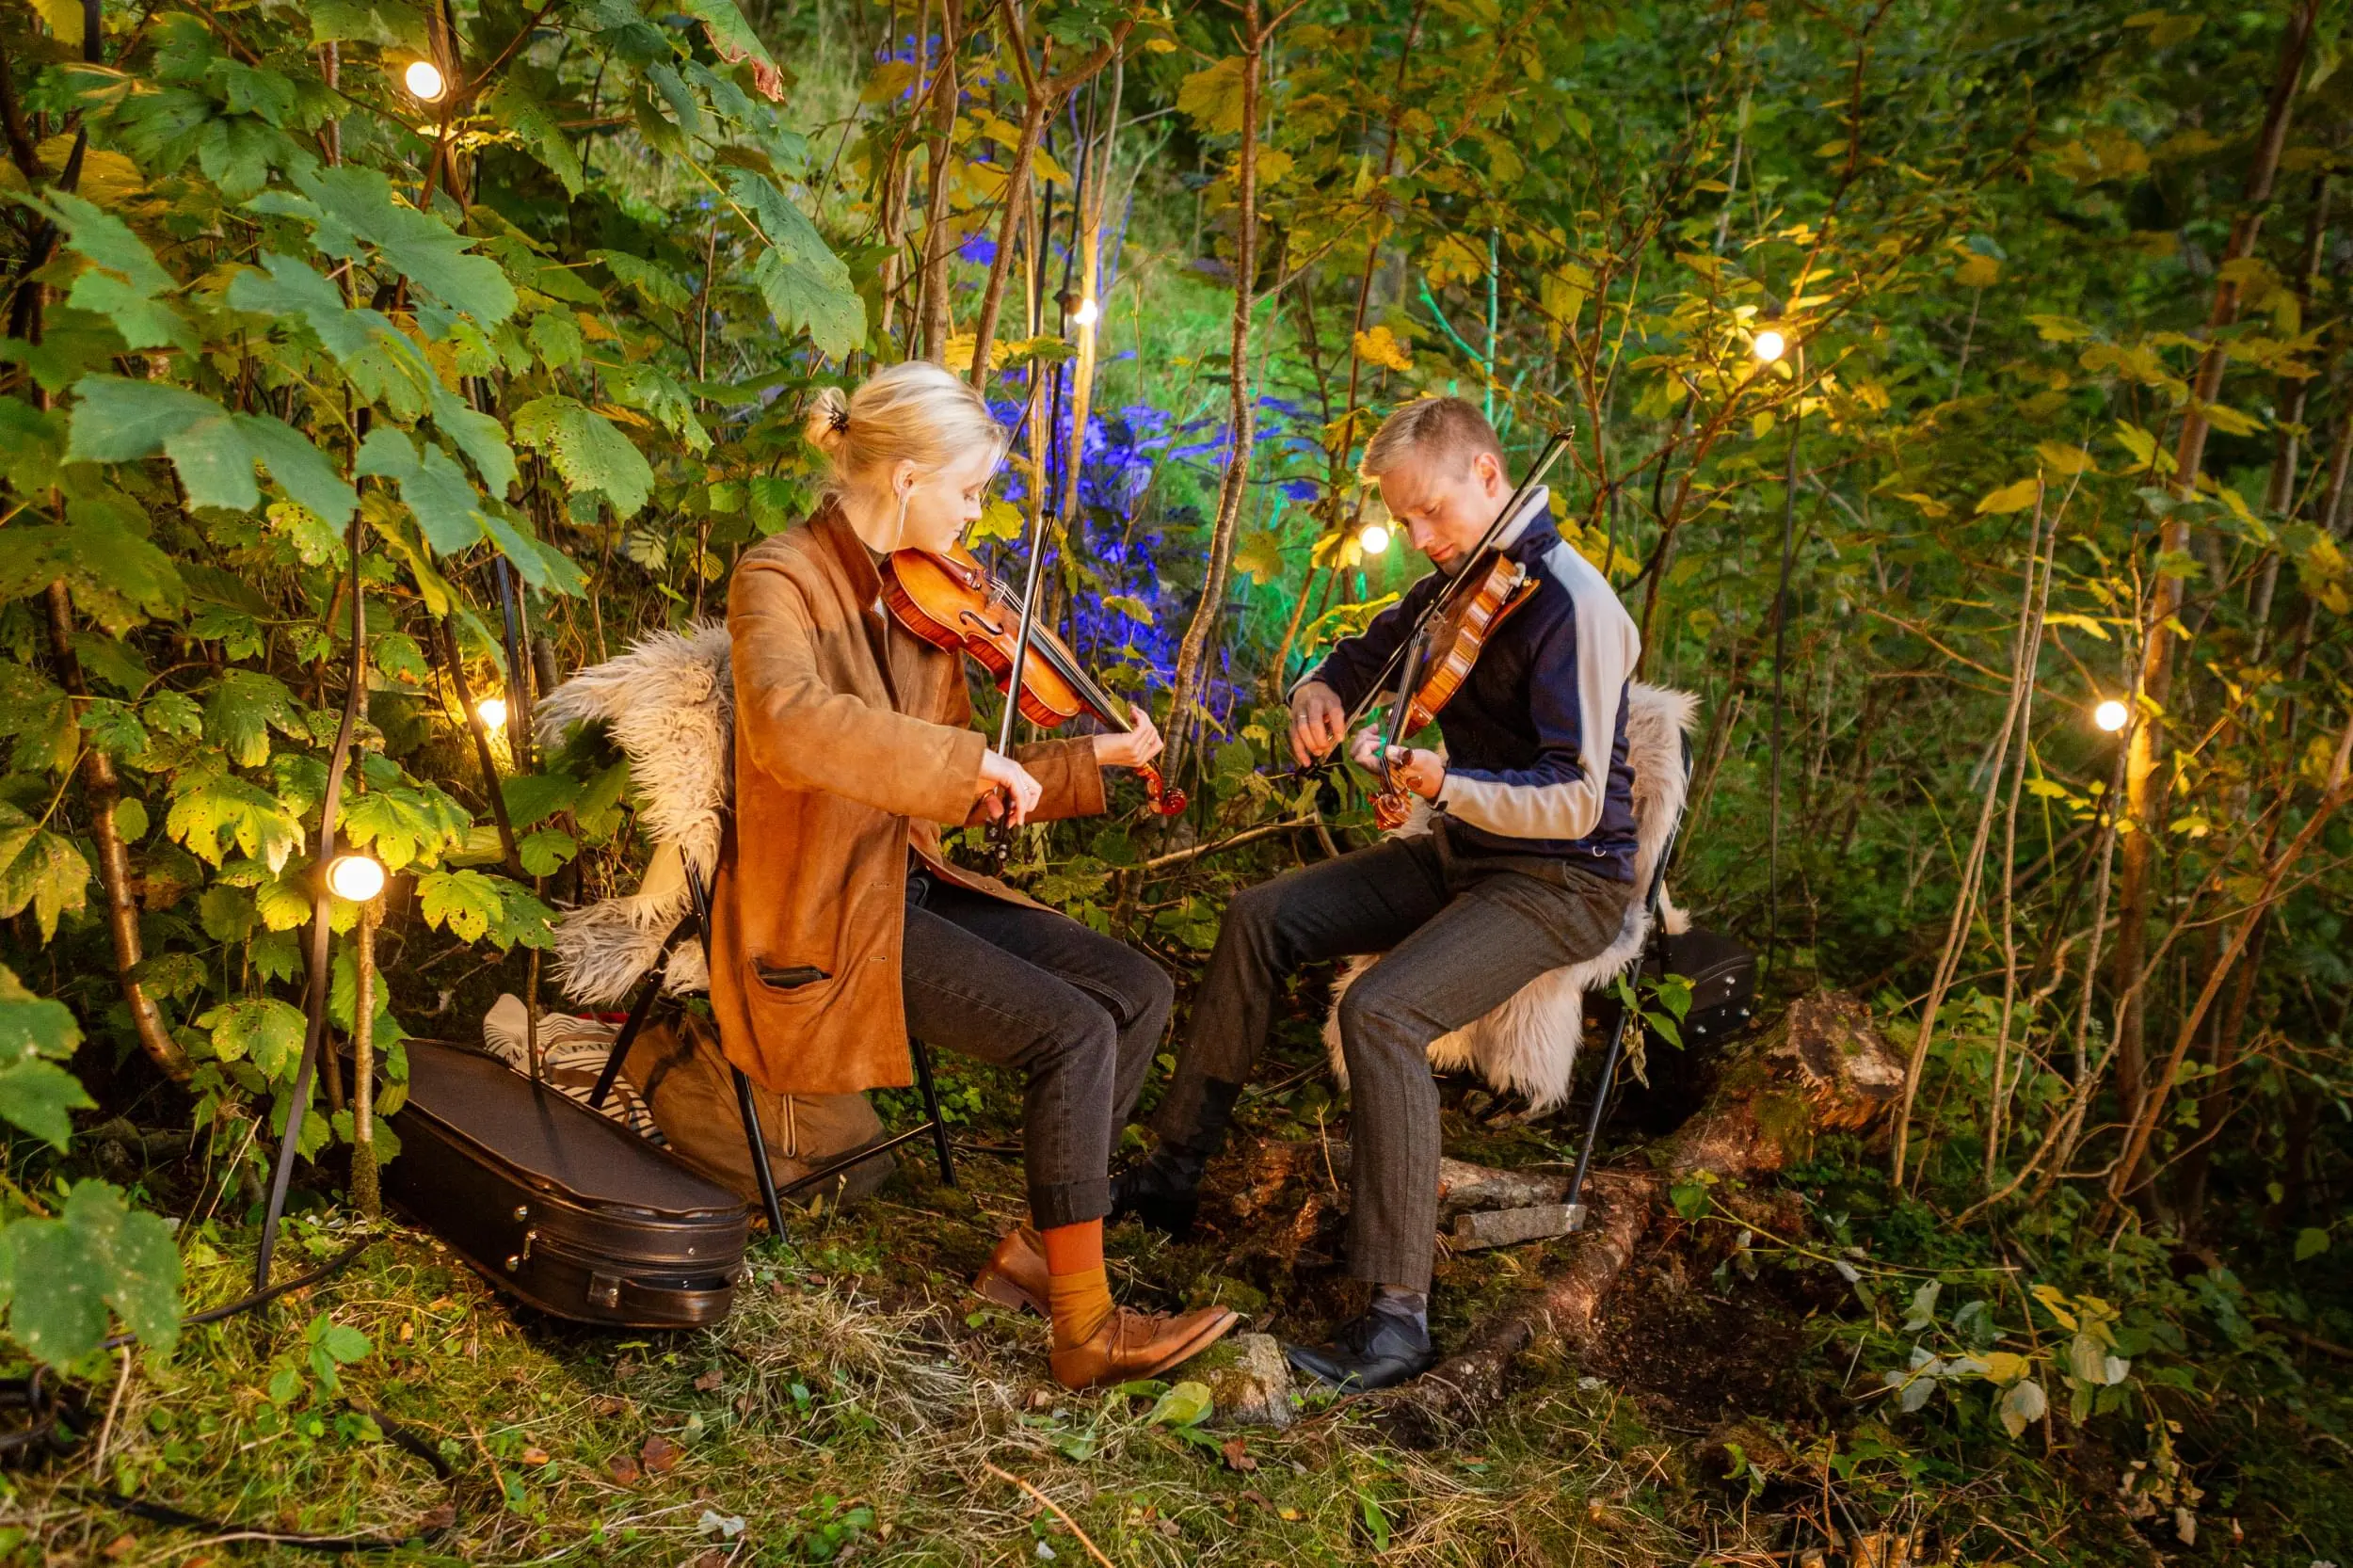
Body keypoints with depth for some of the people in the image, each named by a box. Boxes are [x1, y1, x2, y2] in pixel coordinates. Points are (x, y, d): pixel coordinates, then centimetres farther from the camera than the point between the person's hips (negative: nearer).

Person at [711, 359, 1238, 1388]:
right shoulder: (780, 580, -14)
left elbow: (957, 788, 12)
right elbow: (790, 727, -37)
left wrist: (1091, 759, 4)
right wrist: (968, 760, -34)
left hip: (910, 884, 8)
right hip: (822, 921, -8)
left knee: (1140, 992, -2)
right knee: (1074, 1031, -21)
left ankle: (1033, 1251, 6)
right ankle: (1087, 1328, -10)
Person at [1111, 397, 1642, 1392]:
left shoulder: (1570, 604, -21)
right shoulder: (1460, 581, 6)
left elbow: (1576, 801, -25)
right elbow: (1369, 653, 21)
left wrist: (1447, 785, -40)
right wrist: (1322, 691, -3)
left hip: (1562, 881, -9)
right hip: (1464, 856, 9)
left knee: (1380, 1011, -30)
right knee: (1262, 917, 2)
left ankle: (1399, 1318, -23)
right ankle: (1176, 1170, 12)